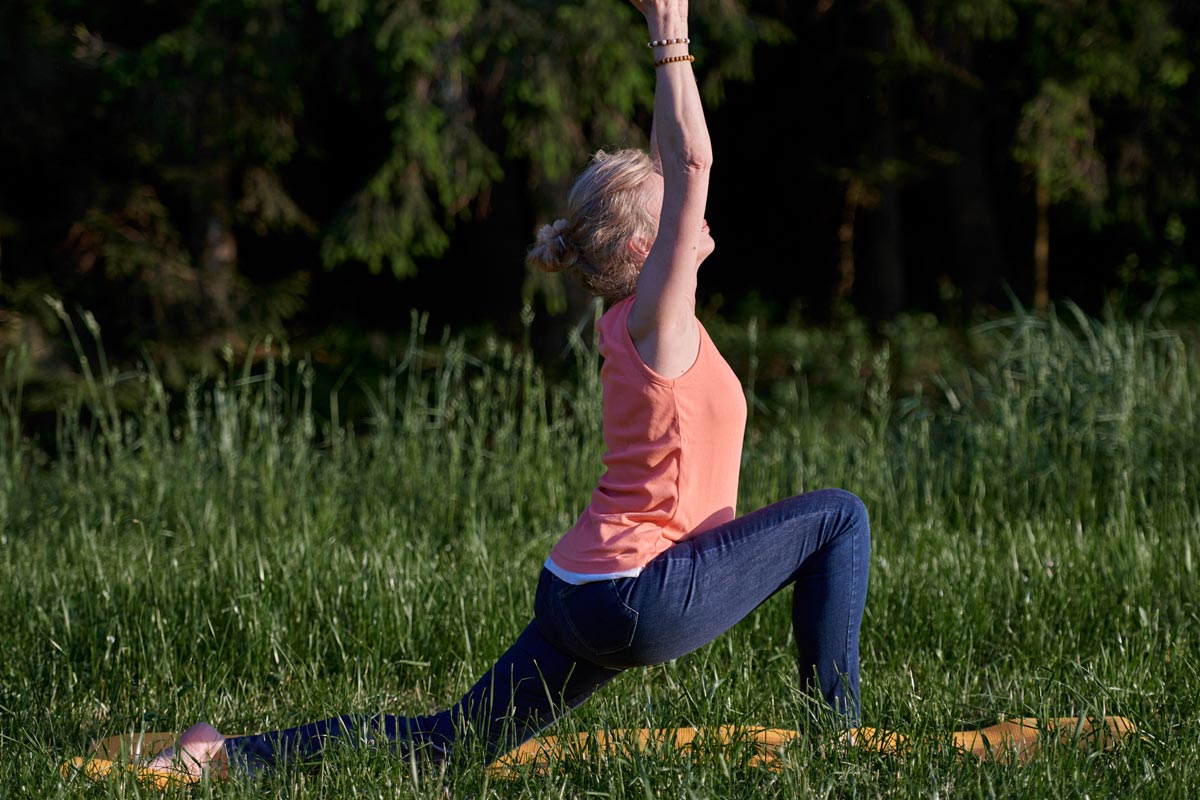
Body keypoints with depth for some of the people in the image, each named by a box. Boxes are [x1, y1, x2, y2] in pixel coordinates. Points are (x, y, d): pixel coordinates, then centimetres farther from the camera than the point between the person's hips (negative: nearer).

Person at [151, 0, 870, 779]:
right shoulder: (655, 322, -11)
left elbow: (675, 164, 21)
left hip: (576, 596, 9)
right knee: (837, 516, 1)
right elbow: (692, 161, -20)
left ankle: (232, 754, 3)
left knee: (452, 744, 9)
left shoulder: (637, 323, 12)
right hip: (642, 597, -9)